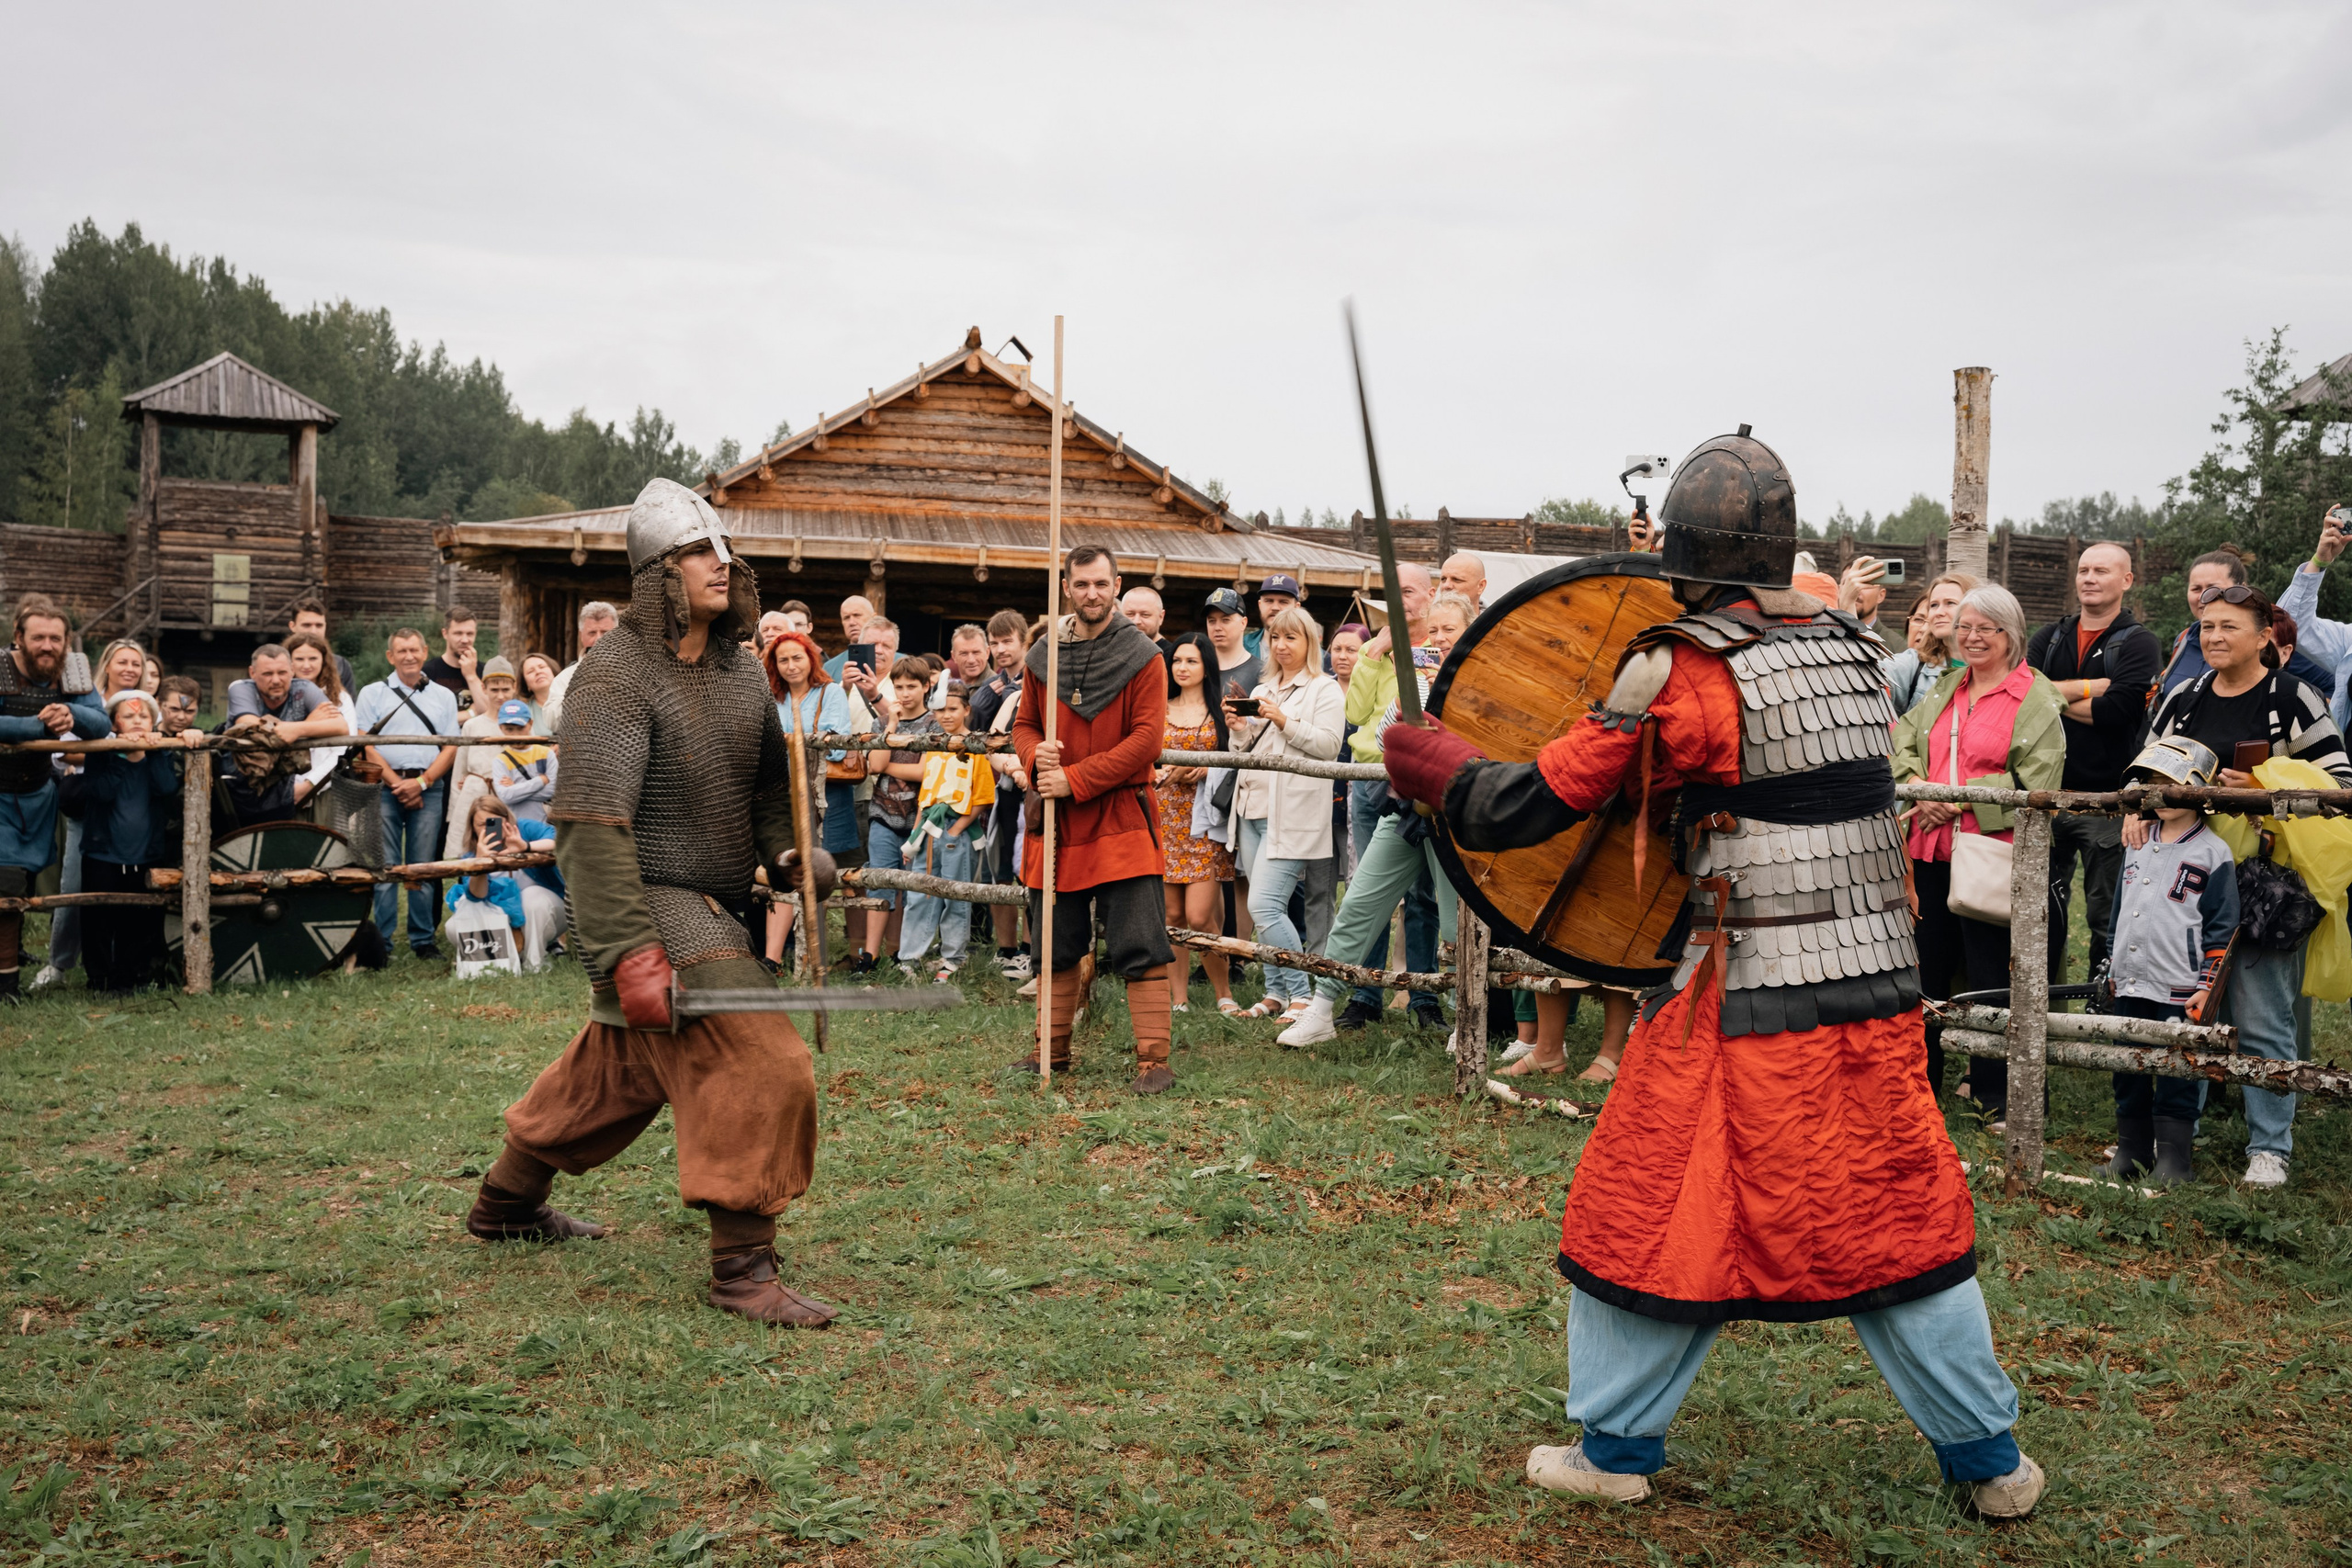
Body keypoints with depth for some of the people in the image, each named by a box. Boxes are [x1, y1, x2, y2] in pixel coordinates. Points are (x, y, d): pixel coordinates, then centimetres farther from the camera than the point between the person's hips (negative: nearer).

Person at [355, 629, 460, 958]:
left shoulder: (443, 696, 15)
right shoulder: (373, 694, 11)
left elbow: (450, 748, 8)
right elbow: (365, 745, 1)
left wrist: (421, 782, -6)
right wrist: (396, 783, -8)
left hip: (429, 788, 1)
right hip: (385, 787, -1)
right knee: (384, 866, -5)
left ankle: (423, 940, 6)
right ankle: (381, 940, -1)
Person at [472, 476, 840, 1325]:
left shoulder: (739, 668, 8)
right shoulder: (619, 674, -18)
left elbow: (770, 777, 22)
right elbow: (593, 825, -26)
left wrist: (787, 849, 0)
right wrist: (629, 954, -33)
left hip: (711, 904, 9)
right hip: (651, 904, -9)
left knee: (616, 1065, 23)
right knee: (760, 1065, -17)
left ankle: (506, 1202, 43)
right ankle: (744, 1269, -8)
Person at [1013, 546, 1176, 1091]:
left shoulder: (1142, 657, -4)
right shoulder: (1042, 656, 9)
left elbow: (1147, 738, -11)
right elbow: (1024, 725, 16)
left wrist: (1075, 779, -16)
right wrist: (1036, 756, -8)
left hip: (1121, 818, -4)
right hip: (1056, 822, 5)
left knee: (1140, 946, -7)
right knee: (1056, 944, 14)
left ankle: (1153, 1060, -3)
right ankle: (1053, 1049, 27)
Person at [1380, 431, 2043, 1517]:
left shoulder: (1684, 669, -13)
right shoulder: (1849, 646, 5)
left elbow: (1533, 804, -11)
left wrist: (1429, 764, 4)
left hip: (1747, 1009, -5)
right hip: (1877, 993, 6)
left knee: (1651, 1211, 10)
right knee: (1900, 1217, 16)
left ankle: (1614, 1448, 22)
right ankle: (1990, 1458, 25)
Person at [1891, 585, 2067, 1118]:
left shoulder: (2037, 699, -5)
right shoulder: (1946, 688, 15)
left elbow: (2034, 783, -12)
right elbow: (1903, 738, 12)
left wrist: (1957, 800, -16)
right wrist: (1918, 785, -8)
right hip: (1930, 850, 6)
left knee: (1988, 974, 2)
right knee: (1926, 966, 14)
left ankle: (1993, 1094, 15)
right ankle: (1920, 1084, 27)